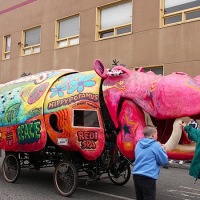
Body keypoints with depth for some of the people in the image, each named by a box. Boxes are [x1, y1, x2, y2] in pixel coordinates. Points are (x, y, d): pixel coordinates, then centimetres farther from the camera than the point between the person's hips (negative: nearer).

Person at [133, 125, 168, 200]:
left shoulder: (138, 144, 12)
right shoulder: (156, 145, -8)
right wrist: (163, 150, 13)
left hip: (136, 175, 7)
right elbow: (164, 162, -3)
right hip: (148, 177, -7)